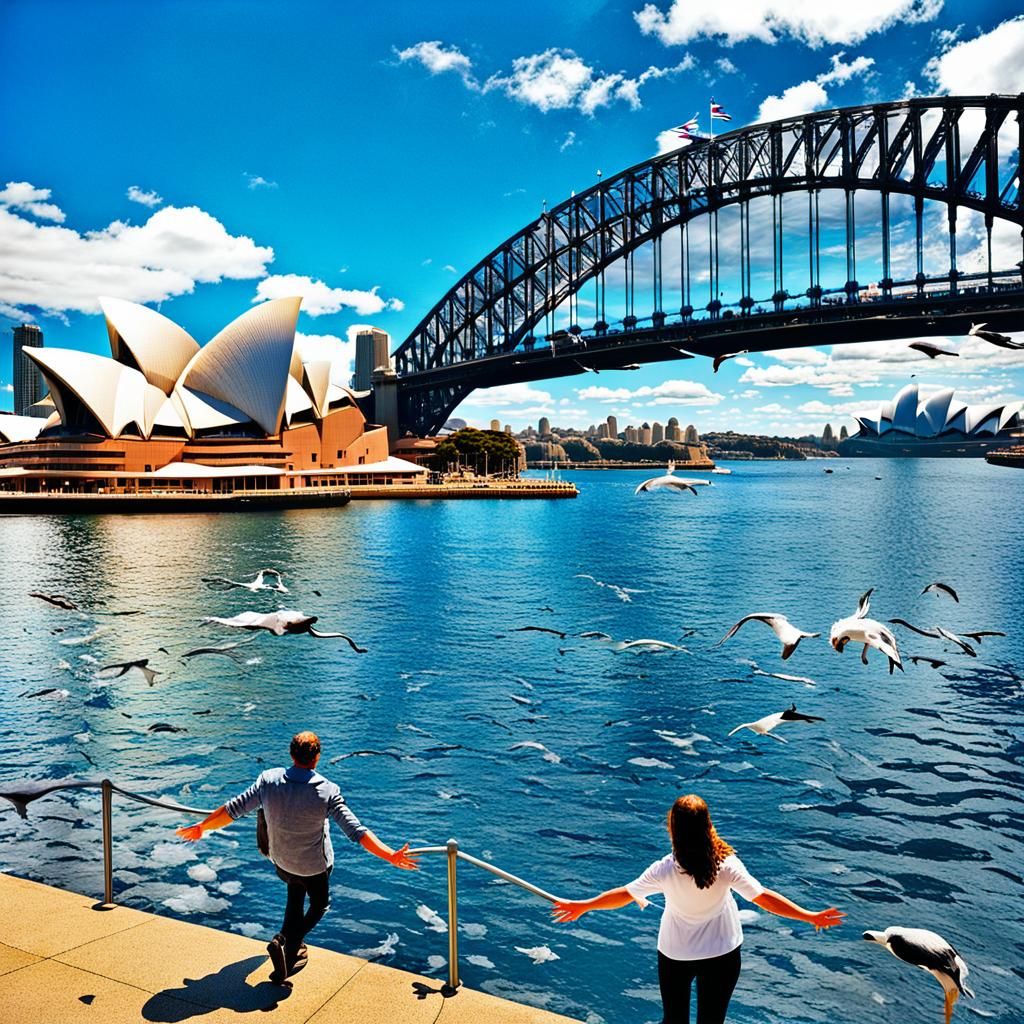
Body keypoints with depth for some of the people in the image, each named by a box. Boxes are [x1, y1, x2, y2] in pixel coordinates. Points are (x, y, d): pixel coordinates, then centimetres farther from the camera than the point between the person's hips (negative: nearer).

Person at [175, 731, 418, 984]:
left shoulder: (268, 780, -20)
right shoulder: (327, 791, -28)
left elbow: (234, 809, -12)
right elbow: (356, 831, -29)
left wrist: (200, 827, 4)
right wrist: (391, 856, -26)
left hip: (281, 861, 4)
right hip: (314, 866, -4)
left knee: (295, 898, 31)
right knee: (319, 905, 22)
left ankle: (294, 949, 30)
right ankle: (287, 943, 3)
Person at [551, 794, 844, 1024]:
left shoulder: (664, 871, -24)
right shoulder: (727, 866, -25)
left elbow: (625, 894, -14)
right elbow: (763, 897, -18)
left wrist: (581, 906, 1)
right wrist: (811, 916, -5)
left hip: (675, 954, 0)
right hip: (722, 954, 1)